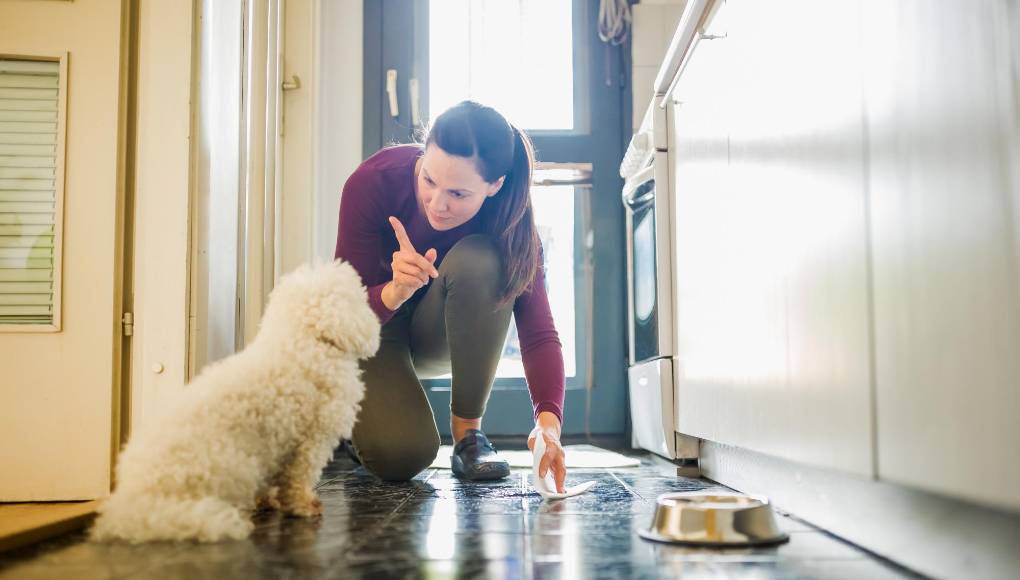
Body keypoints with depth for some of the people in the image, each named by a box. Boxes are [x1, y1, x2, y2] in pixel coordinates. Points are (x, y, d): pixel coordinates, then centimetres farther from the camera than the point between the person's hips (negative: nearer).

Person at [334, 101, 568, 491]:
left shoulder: (508, 216, -25)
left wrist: (548, 420, -46)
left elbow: (538, 331, -29)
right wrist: (395, 292, -47)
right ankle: (366, 415, 12)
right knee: (402, 455, -28)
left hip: (441, 335, 2)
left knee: (479, 260, -34)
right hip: (374, 329, -1)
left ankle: (468, 433, -18)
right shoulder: (373, 182, -28)